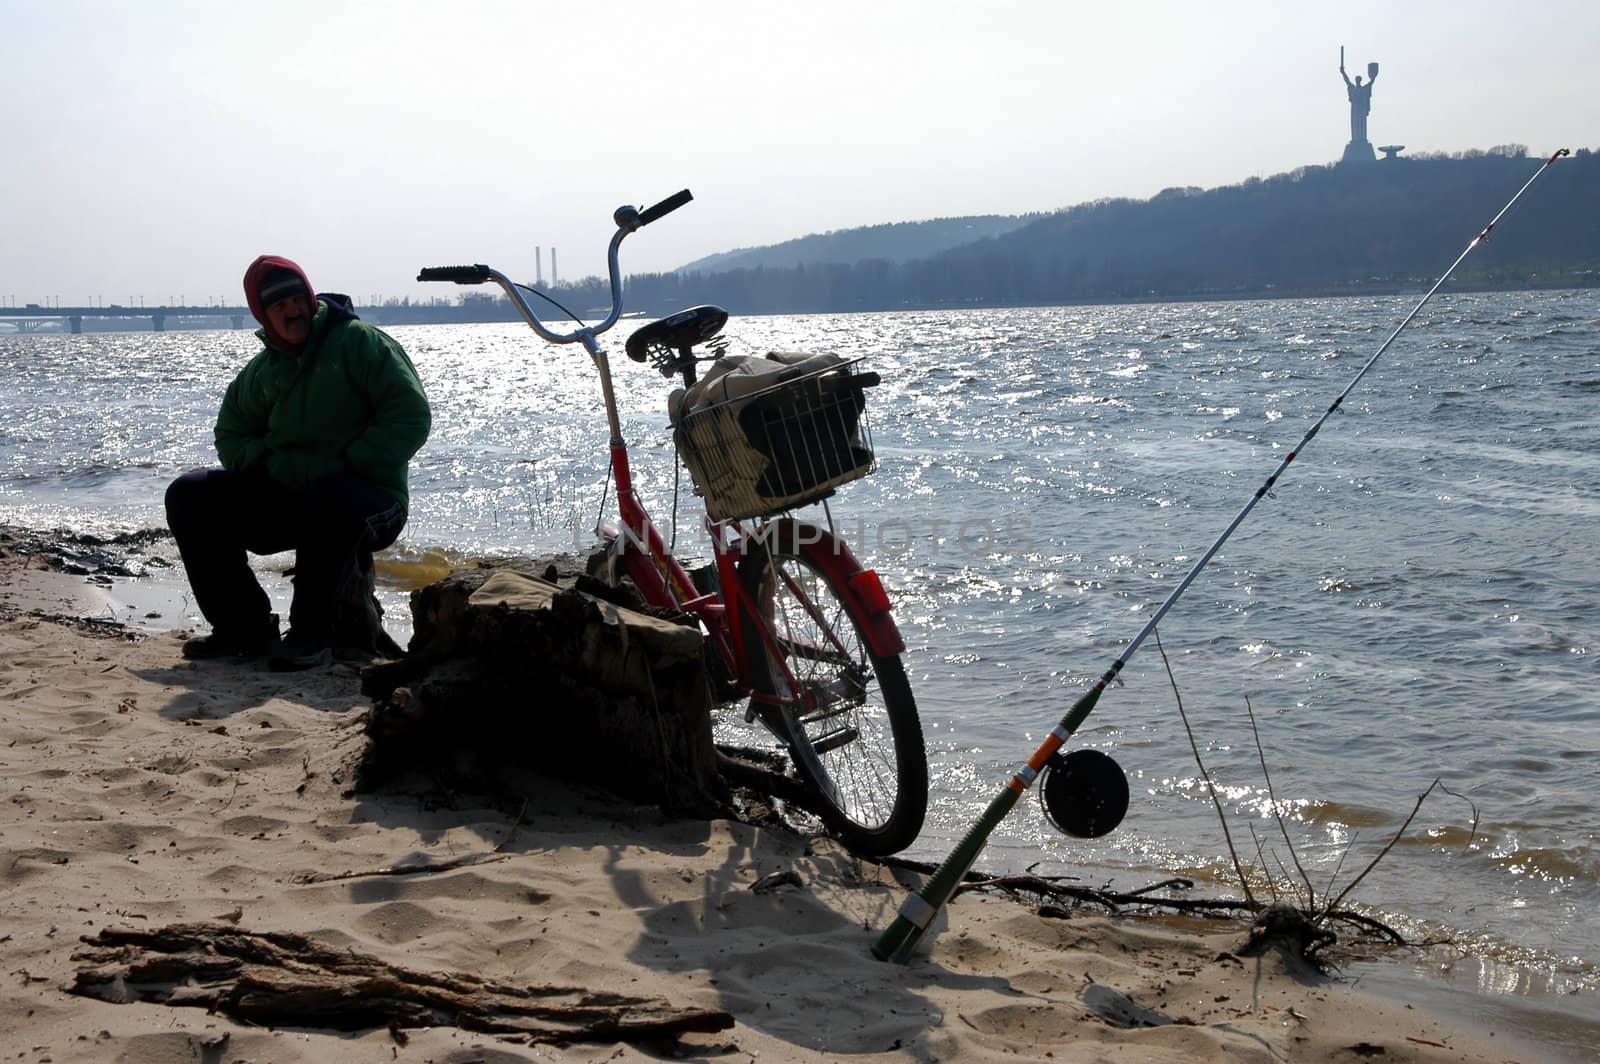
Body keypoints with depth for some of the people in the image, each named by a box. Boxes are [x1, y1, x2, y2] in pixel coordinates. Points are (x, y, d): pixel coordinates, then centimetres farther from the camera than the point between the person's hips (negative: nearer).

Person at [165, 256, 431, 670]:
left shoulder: (358, 341, -4)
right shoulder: (262, 370, 12)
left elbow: (410, 417, -12)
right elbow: (231, 437, 20)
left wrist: (343, 469, -17)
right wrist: (275, 467, -3)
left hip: (370, 500, -6)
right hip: (288, 499, 6)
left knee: (328, 499, -41)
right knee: (188, 497, -4)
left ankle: (311, 636, -25)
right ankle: (246, 628, -3)